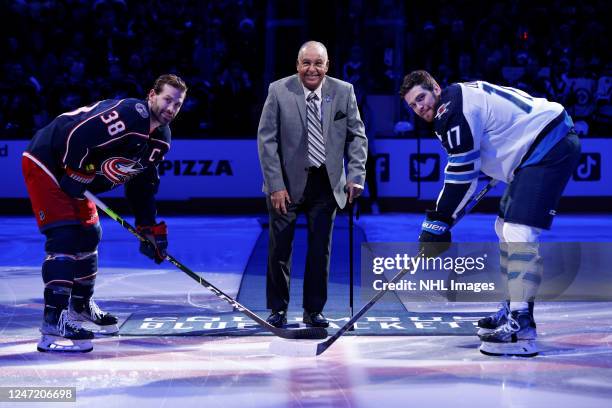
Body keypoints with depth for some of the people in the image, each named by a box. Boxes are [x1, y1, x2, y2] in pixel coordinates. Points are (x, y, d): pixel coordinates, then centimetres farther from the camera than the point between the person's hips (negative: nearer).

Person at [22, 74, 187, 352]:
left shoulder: (160, 139, 5)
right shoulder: (129, 113, -25)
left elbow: (141, 183, 14)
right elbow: (77, 134, -31)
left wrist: (149, 227, 9)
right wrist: (75, 174, -23)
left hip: (76, 177, 10)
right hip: (46, 164, -10)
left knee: (88, 236, 19)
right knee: (65, 236, -19)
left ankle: (80, 306, 39)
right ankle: (54, 323, -24)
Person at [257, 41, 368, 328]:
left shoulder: (343, 92, -3)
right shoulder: (279, 91, -8)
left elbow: (357, 135, 1)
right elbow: (266, 140, -9)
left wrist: (355, 175, -12)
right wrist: (276, 185, -15)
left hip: (326, 183, 2)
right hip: (287, 183, -2)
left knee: (321, 249, 6)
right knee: (280, 248, 4)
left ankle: (314, 310, 18)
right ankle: (278, 309, 19)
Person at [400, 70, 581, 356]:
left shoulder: (452, 109, -14)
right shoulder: (461, 97, 17)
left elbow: (462, 175, -15)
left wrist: (438, 222, -10)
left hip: (549, 148, -11)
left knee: (518, 233, -20)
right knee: (505, 227, 19)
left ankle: (521, 328, -26)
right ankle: (514, 308, 28)